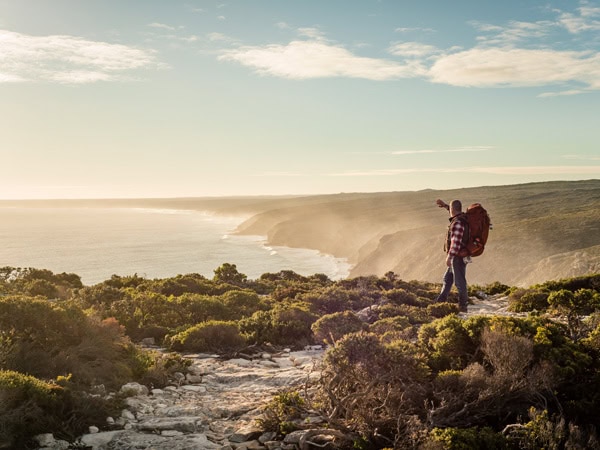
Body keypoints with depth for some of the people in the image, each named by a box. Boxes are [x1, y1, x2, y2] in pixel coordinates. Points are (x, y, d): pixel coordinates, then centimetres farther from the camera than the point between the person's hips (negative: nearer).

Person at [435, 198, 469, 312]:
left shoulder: (457, 222, -22)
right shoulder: (462, 217, 7)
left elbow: (456, 242, -25)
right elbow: (456, 212, 33)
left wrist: (449, 257, -21)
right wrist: (445, 205, 32)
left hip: (458, 256, -10)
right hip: (458, 257, 10)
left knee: (459, 281, -2)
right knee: (447, 279, 18)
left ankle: (463, 306, 5)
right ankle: (441, 301, 27)